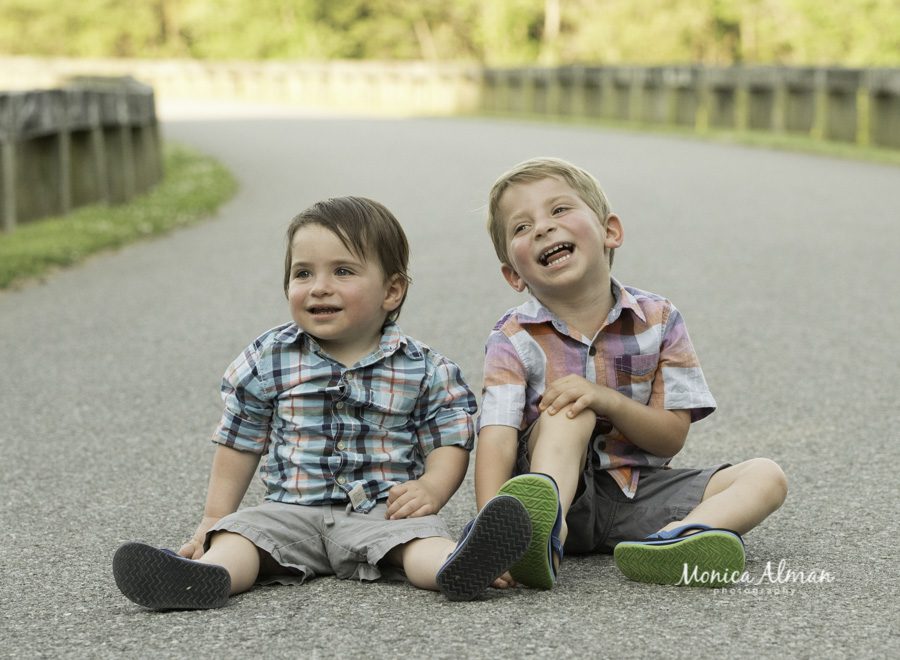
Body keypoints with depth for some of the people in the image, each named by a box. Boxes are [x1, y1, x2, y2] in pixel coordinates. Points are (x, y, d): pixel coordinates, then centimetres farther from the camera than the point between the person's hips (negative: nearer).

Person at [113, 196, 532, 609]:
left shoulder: (423, 370, 2)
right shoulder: (268, 361, 5)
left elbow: (450, 441, 4)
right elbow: (239, 443, 14)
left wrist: (431, 489, -17)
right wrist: (214, 519, 10)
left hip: (385, 510, -2)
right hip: (292, 510, 2)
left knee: (419, 531, -31)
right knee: (242, 529, -24)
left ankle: (453, 567, -60)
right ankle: (207, 575, -52)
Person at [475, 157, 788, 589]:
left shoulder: (658, 321, -2)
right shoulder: (514, 339, -8)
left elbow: (672, 438, -4)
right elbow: (496, 441, -22)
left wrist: (608, 401, -23)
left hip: (639, 494, 3)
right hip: (561, 486, -3)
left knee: (766, 477, -14)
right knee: (567, 409, -27)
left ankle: (671, 541, -45)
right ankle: (545, 533, -53)